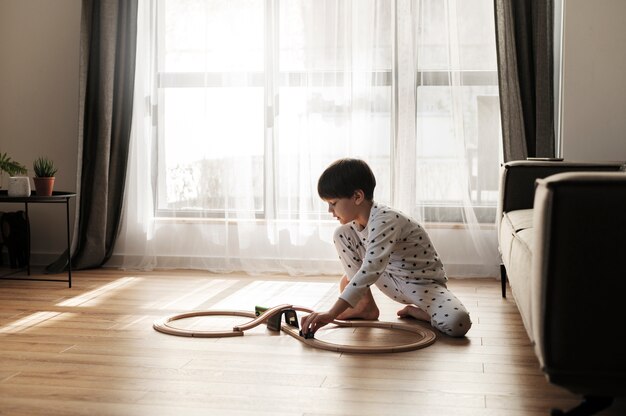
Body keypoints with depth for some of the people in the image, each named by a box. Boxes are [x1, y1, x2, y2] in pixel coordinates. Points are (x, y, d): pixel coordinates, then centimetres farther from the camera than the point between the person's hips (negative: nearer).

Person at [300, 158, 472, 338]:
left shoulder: (385, 220, -33)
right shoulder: (357, 221, -6)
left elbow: (370, 271, -45)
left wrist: (332, 314, -50)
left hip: (424, 283, -7)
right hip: (392, 279, 7)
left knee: (457, 324, -37)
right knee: (341, 234, -7)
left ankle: (415, 311, -4)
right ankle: (366, 305, -1)